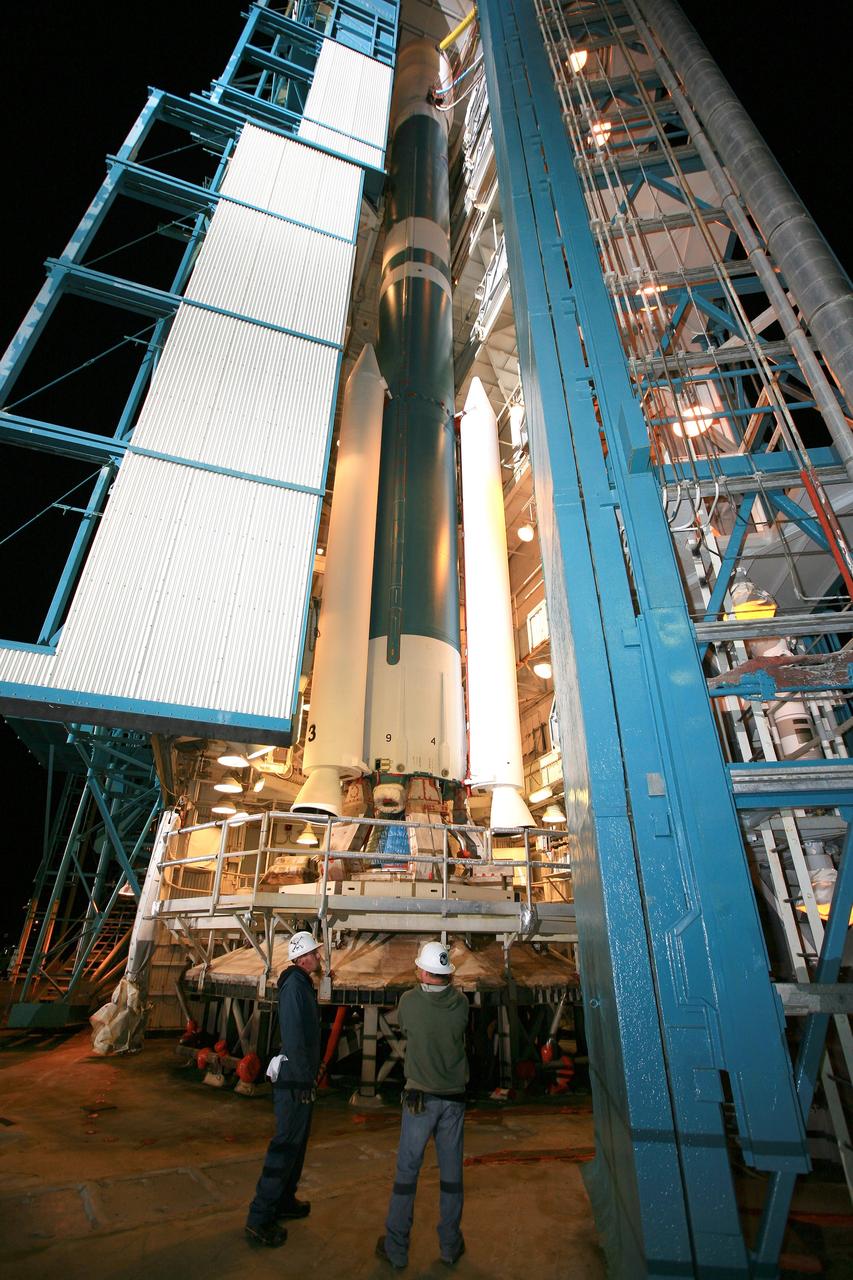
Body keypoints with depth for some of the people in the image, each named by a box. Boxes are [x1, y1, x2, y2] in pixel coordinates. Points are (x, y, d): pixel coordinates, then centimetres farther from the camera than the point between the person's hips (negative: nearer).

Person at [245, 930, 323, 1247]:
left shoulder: (301, 983, 10)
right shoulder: (295, 985, -22)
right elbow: (294, 1037, -26)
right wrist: (305, 1077, -21)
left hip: (300, 1080, 10)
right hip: (295, 1081, -10)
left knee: (296, 1143, 22)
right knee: (286, 1146, -3)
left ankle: (284, 1201, 36)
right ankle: (259, 1219, 6)